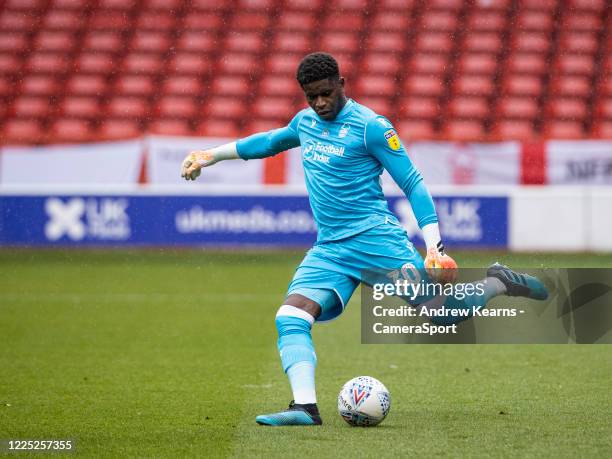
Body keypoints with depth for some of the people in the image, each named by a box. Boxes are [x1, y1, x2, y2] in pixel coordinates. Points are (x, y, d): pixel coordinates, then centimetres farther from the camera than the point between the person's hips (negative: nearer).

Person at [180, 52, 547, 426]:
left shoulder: (370, 126, -7)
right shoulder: (305, 122, 13)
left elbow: (413, 184, -7)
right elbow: (269, 142, 36)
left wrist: (434, 244, -15)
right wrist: (211, 155, 38)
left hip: (375, 237, -6)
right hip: (329, 249, 6)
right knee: (290, 319, -17)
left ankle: (499, 283, 15)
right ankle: (305, 408, -23)